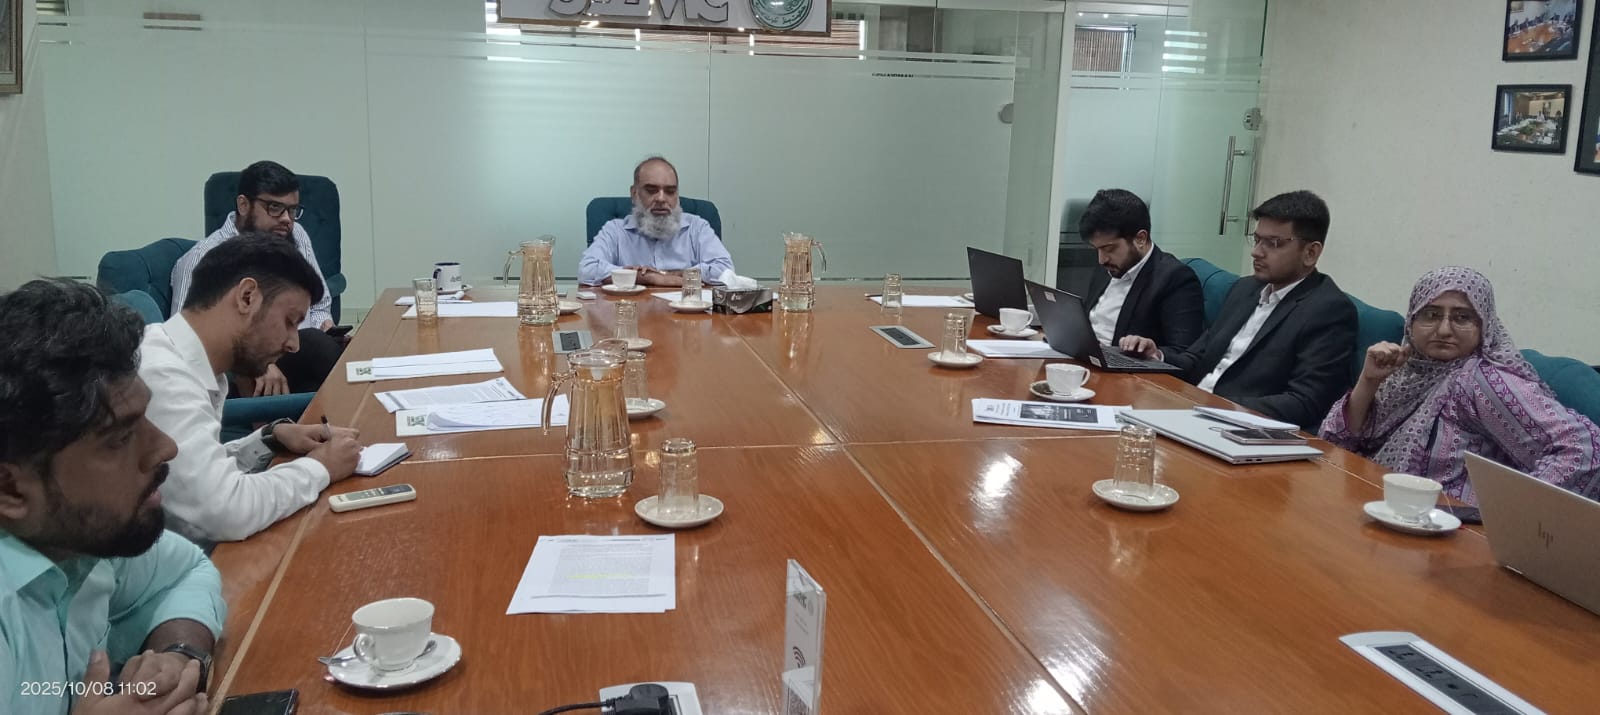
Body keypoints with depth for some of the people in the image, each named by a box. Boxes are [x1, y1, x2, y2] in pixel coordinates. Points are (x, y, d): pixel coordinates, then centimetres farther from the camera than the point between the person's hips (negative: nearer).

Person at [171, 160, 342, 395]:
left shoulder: (296, 237, 14)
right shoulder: (204, 258, -5)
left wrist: (327, 327, 1)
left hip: (308, 357, 6)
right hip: (246, 383, -5)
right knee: (315, 344, -35)